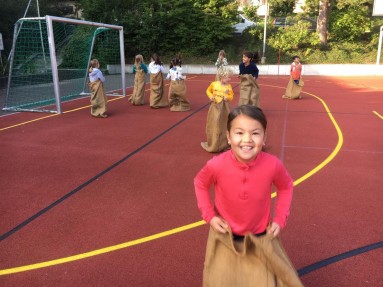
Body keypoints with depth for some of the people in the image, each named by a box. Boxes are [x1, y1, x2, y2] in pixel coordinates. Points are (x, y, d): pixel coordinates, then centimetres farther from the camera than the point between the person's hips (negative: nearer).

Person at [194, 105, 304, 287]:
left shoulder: (273, 165, -23)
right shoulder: (216, 165, -25)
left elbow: (286, 187, 1)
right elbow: (200, 184, -2)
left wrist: (280, 219, -4)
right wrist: (209, 215, -8)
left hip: (261, 239, 1)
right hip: (225, 239, 0)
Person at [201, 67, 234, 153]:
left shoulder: (229, 86, -4)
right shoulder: (214, 84, -6)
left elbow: (231, 96, 2)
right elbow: (208, 91, 9)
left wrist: (227, 97, -19)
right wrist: (211, 96, -9)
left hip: (224, 108, 0)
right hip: (215, 107, 0)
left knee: (224, 125, 5)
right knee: (214, 125, 7)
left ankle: (223, 143, 21)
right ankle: (213, 144, 23)